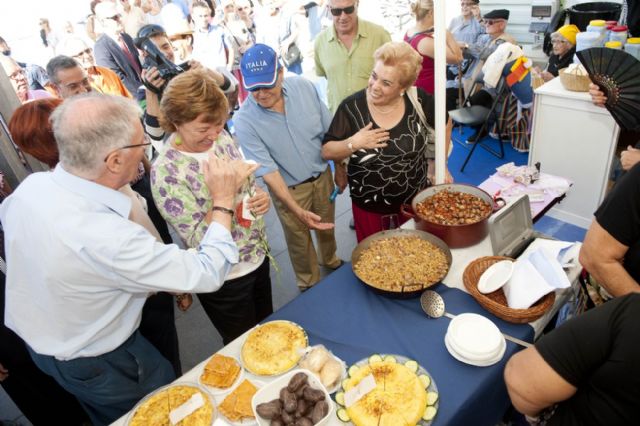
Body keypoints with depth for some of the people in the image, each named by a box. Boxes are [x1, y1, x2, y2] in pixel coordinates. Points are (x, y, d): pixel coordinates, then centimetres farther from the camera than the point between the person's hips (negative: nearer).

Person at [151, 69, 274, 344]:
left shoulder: (221, 137, -7)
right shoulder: (165, 172, -25)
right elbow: (199, 241, -23)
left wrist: (260, 198, -14)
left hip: (258, 256, 6)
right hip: (223, 279, -6)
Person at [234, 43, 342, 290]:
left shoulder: (304, 87, -16)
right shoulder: (244, 120, -26)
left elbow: (329, 132, -4)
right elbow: (268, 171, -25)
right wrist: (297, 210, -32)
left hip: (322, 176, 4)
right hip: (288, 189, -3)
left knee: (327, 226, 26)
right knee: (299, 239, 17)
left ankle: (330, 260, 59)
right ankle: (309, 284, 46)